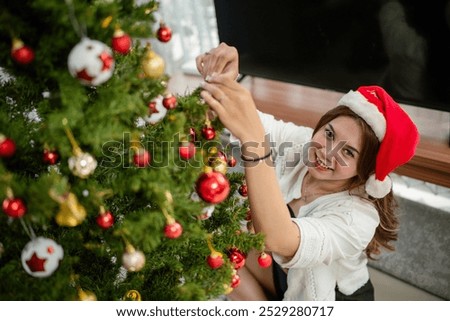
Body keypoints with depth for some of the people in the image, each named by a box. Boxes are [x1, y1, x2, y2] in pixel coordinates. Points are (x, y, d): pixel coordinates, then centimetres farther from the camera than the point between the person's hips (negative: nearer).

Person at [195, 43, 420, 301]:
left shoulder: (359, 216, -36)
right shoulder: (300, 141, -19)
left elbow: (277, 240, -54)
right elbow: (240, 112, -28)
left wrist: (252, 137, -65)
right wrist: (223, 80, -52)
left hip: (332, 299, -5)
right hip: (283, 269, 5)